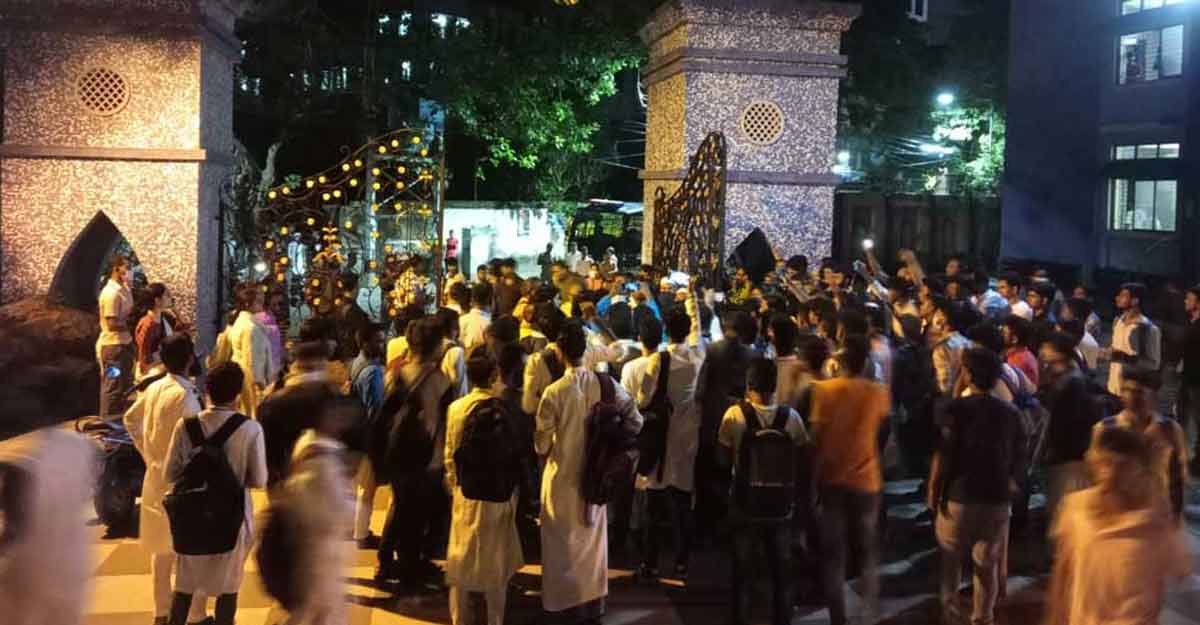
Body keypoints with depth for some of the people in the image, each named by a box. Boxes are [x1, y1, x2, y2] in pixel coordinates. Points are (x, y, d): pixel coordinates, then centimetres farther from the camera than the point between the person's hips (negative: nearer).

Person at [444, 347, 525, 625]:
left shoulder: (455, 407, -5)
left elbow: (450, 455, 1)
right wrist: (512, 491, 4)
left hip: (465, 493, 3)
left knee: (463, 557, 14)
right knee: (495, 560, 10)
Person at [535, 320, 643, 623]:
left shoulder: (554, 392, -21)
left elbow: (542, 442, -13)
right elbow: (636, 420, -2)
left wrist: (546, 452, 9)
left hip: (564, 474, -3)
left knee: (564, 540, 12)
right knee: (593, 536, 18)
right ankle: (593, 600, 29)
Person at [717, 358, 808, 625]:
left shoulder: (734, 414, -16)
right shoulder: (791, 416, -10)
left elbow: (725, 459, -6)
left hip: (745, 504, -1)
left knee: (742, 570, 14)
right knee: (781, 571, 17)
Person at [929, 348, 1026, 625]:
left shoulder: (958, 408, -12)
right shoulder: (1010, 412, 2)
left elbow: (944, 454, -14)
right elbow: (1019, 455, 7)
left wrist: (933, 491, -4)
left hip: (960, 495, -3)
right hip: (998, 498, 3)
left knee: (950, 557, 18)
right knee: (988, 563, 12)